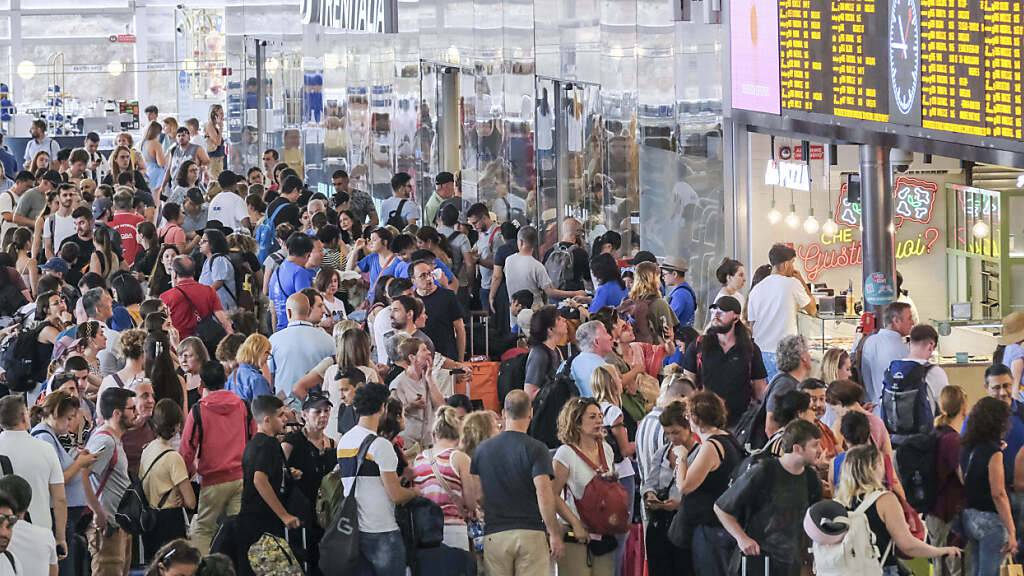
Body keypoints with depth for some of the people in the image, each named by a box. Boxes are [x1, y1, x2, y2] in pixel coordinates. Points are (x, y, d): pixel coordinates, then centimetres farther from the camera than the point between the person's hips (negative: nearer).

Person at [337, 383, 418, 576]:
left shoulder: (343, 442, 10)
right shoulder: (380, 445, -13)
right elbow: (396, 495, -14)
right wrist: (415, 492, 7)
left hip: (352, 530, 7)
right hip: (382, 532, -7)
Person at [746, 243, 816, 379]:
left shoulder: (756, 289, 7)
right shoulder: (792, 284, -7)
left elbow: (752, 325, 10)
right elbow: (812, 310, 7)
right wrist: (802, 282, 12)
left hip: (761, 351, 5)